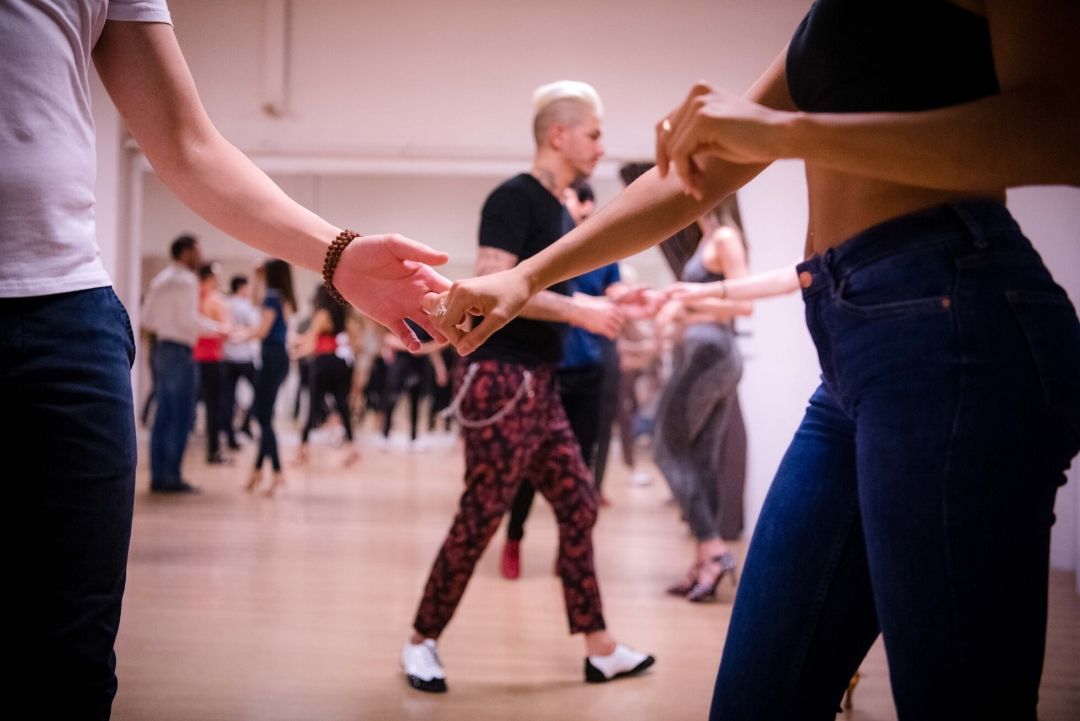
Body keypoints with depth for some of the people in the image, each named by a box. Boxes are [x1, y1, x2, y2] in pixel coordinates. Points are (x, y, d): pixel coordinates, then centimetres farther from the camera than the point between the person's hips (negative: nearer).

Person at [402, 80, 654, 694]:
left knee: (579, 507, 9)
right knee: (480, 519, -4)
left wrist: (605, 304, 12)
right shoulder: (514, 198, -10)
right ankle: (423, 641, 11)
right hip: (501, 380, -9)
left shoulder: (560, 213, 17)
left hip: (540, 384, 10)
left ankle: (600, 649, 16)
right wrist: (579, 312, -19)